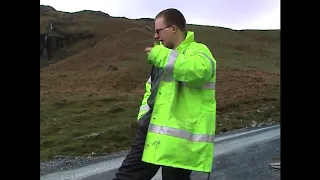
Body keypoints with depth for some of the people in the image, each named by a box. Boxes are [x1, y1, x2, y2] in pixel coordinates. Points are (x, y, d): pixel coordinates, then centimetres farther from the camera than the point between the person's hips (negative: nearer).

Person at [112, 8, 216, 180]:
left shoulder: (198, 51, -8)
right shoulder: (165, 55, 18)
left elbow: (199, 71, -33)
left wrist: (161, 55, -23)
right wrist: (144, 114, 7)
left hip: (180, 139, -8)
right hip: (154, 132, 8)